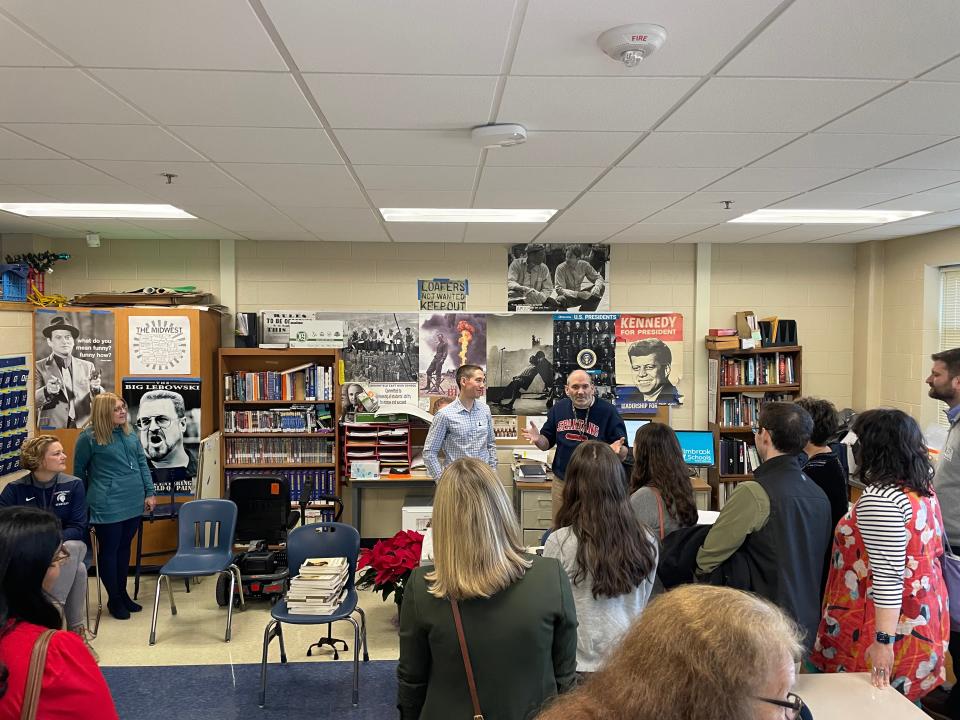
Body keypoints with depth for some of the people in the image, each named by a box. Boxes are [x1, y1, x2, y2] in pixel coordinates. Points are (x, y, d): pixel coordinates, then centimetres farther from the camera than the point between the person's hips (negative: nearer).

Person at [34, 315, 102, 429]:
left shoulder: (88, 366, 13)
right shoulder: (39, 367, 6)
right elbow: (33, 401, -3)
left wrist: (96, 389, -12)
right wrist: (47, 391, -21)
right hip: (53, 427, -2)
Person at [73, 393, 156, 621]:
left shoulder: (129, 433, 6)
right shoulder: (88, 437, -9)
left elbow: (142, 463, 11)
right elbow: (79, 471, 1)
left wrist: (149, 492, 7)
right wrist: (85, 501, 9)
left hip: (134, 503, 5)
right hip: (108, 506, -5)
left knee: (124, 548, 15)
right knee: (109, 551, 7)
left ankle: (123, 593, 29)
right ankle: (114, 600, 21)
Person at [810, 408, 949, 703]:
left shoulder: (879, 499, -23)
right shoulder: (924, 489, 6)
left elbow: (888, 576, -26)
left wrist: (884, 641, -25)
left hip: (890, 622, -9)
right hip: (924, 614, 9)